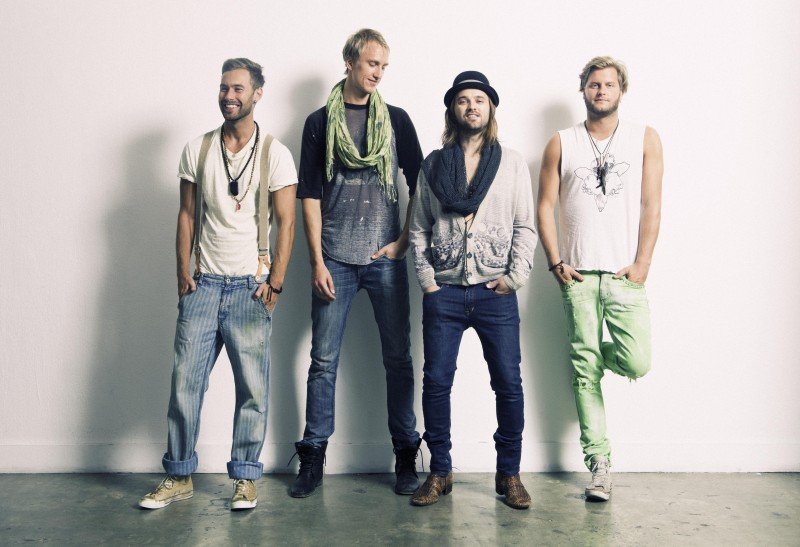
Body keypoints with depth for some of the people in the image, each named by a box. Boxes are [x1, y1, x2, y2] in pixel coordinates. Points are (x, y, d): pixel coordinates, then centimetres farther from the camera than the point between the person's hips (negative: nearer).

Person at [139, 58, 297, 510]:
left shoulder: (275, 153, 0)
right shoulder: (197, 150, 9)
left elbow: (286, 222, -3)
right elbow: (187, 215, 10)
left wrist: (275, 282, -9)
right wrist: (183, 272, 2)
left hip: (251, 285, -2)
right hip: (203, 282, 3)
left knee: (253, 387, 1)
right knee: (185, 380, 3)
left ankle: (245, 478, 15)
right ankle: (180, 477, 16)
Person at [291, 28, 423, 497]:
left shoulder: (396, 119, 9)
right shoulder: (320, 123, 7)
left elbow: (419, 184, 10)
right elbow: (310, 196, 4)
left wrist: (405, 240, 0)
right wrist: (317, 261, -3)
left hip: (386, 257, 1)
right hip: (335, 260, 0)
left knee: (398, 357, 4)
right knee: (324, 360, 2)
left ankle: (406, 455, 15)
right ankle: (314, 455, 14)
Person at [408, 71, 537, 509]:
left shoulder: (512, 163, 9)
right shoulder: (433, 165, 11)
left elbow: (525, 226, 6)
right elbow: (419, 227, 10)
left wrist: (515, 277, -5)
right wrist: (426, 277, -1)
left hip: (495, 293, 0)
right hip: (444, 292, 1)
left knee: (508, 383, 0)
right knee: (436, 382, 1)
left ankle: (509, 473, 15)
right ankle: (440, 472, 16)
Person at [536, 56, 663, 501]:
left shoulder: (645, 139, 9)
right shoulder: (562, 143, 10)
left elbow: (651, 206, 3)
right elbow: (545, 206, 7)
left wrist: (642, 263, -6)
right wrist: (556, 262, -3)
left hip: (625, 272, 0)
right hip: (578, 274, 0)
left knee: (636, 363, -13)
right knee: (585, 371, 0)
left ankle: (598, 352, 22)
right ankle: (600, 464, 10)